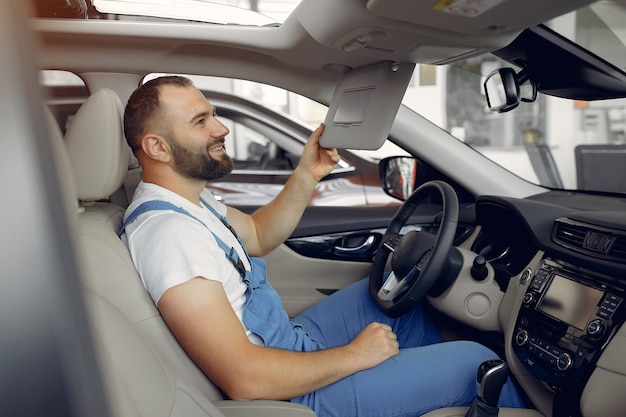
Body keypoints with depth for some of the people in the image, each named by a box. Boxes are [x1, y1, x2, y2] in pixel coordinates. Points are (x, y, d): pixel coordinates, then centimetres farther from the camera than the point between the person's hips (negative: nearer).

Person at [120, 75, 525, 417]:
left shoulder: (189, 199, 2)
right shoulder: (168, 231, -30)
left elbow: (258, 236, 16)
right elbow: (244, 378, -32)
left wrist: (306, 176, 1)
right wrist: (352, 355, -19)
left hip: (288, 340, 10)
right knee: (476, 361, -4)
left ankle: (439, 375, 39)